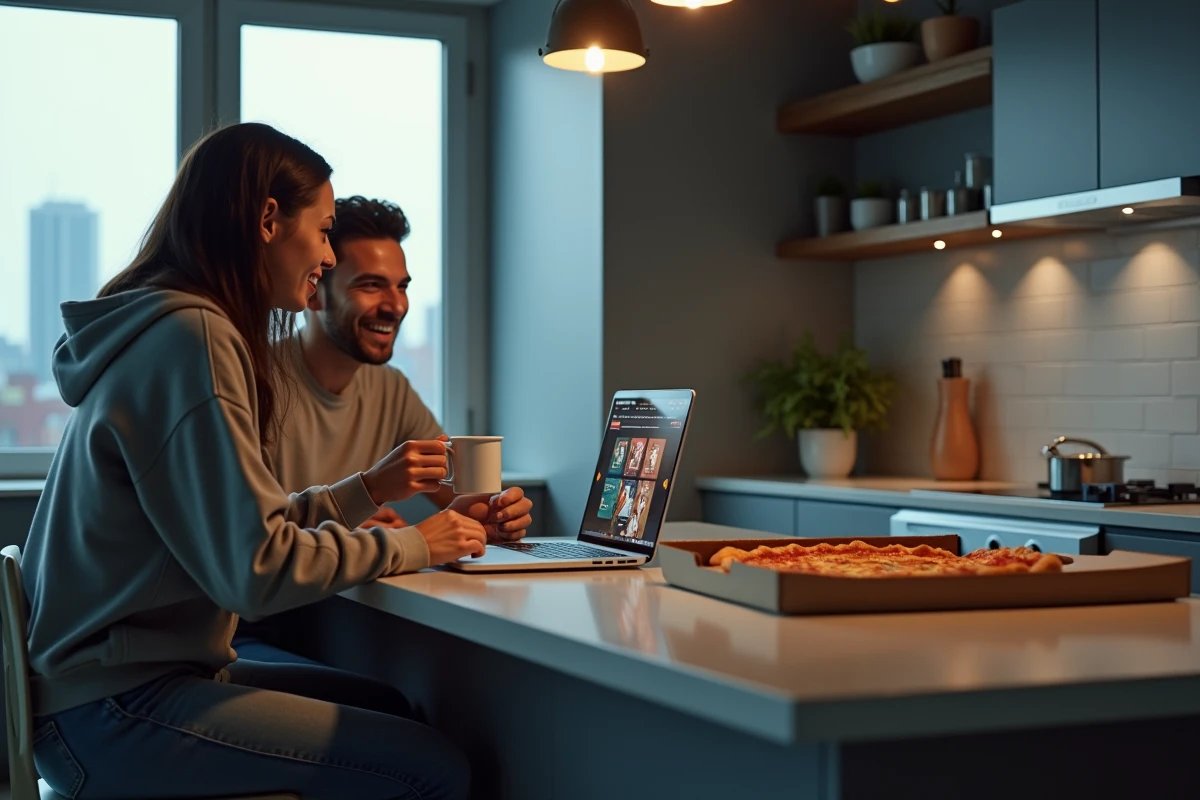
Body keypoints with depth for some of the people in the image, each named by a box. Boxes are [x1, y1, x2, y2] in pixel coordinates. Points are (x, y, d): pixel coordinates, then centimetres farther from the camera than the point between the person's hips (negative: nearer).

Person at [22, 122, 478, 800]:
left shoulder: (170, 327, 14)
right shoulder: (191, 338, -17)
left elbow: (240, 529, 15)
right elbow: (255, 568, -21)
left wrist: (368, 490, 15)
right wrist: (408, 546, -10)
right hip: (111, 711, -10)